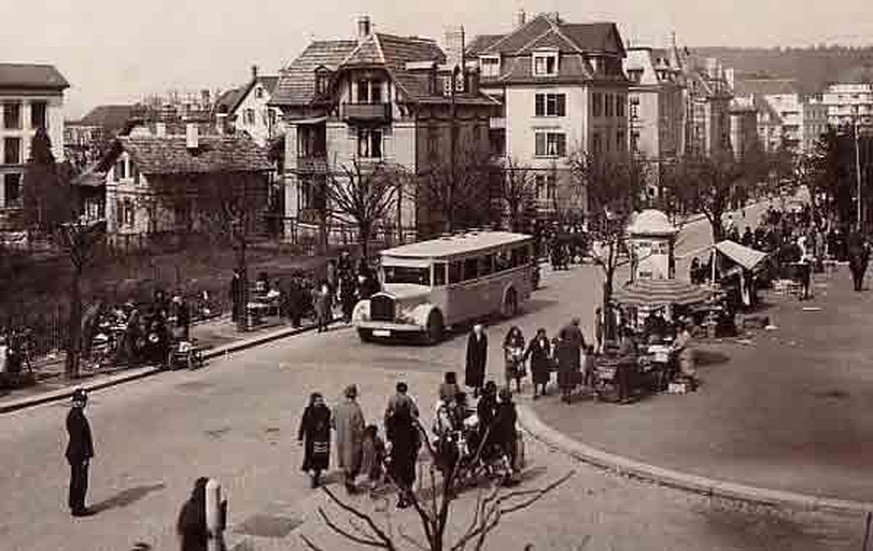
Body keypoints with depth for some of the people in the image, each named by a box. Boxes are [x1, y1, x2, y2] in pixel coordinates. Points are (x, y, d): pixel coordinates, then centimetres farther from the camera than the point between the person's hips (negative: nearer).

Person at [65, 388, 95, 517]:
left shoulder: (72, 414, 7)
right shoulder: (77, 417, -24)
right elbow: (78, 439, -24)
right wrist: (84, 457, -19)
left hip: (73, 453, 10)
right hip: (79, 455, -10)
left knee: (75, 480, 20)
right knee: (81, 483, 0)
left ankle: (74, 505, 32)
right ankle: (78, 508, 8)